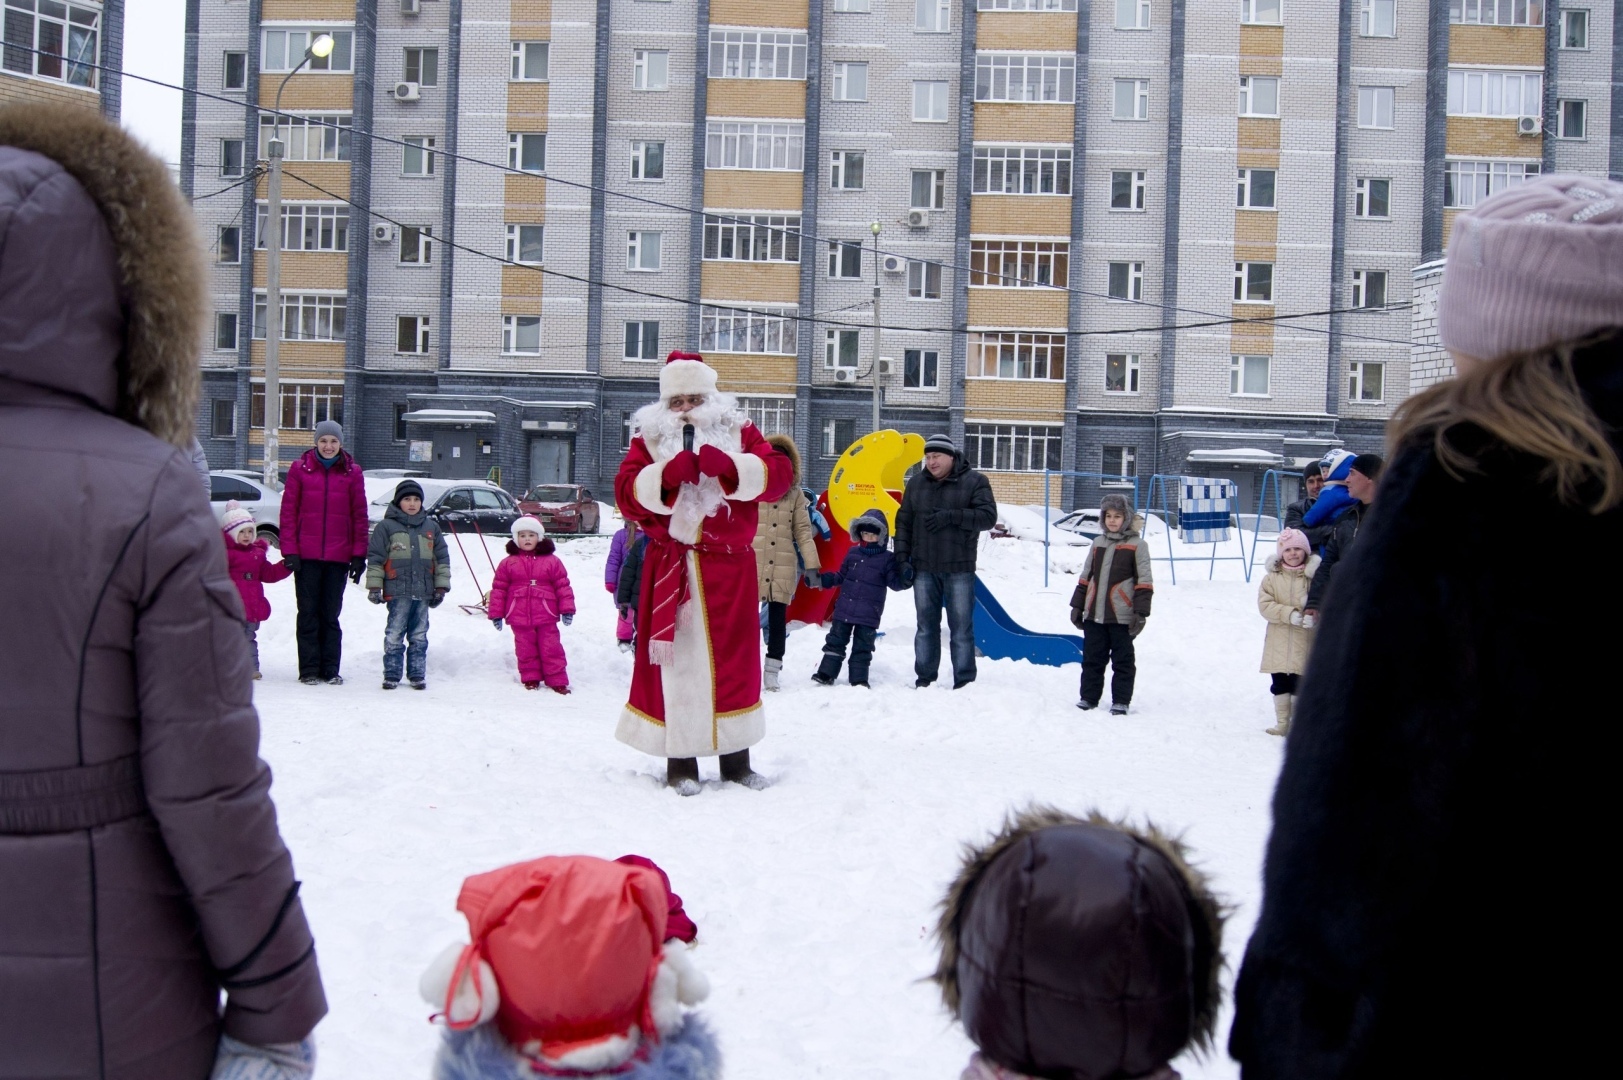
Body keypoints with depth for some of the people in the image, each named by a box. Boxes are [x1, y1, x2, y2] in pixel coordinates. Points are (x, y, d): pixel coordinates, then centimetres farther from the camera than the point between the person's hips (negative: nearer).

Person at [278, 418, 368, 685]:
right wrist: (289, 550, -5)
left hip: (338, 556, 0)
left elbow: (360, 515, 5)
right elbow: (288, 511, 2)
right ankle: (309, 670, 9)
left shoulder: (352, 472, 4)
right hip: (306, 555, 0)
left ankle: (330, 669, 12)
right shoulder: (300, 469, 2)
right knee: (308, 613, 4)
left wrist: (359, 554, 0)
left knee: (331, 614, 7)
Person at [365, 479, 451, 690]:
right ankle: (392, 674, 7)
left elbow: (442, 558, 14)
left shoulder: (431, 527, 12)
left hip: (423, 592, 3)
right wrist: (374, 587, -3)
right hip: (397, 591, -3)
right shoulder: (386, 526, 2)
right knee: (394, 635, -1)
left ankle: (417, 674, 14)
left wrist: (441, 587, 10)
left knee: (419, 636, 8)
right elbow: (375, 558, 1)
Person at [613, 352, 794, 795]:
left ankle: (736, 757, 16)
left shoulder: (737, 431, 7)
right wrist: (666, 475, -24)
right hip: (671, 569, -1)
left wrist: (728, 466, -21)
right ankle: (680, 760, 6)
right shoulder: (650, 437, 5)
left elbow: (779, 474, -6)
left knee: (733, 658, 6)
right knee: (675, 659, -2)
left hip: (729, 567, 1)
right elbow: (627, 493, -7)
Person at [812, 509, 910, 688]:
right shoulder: (853, 553, 9)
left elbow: (894, 582, -4)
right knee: (835, 641, 7)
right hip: (844, 609, 3)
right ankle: (826, 673, 13)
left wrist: (904, 579, -25)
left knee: (862, 647, 4)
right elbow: (841, 576, 17)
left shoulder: (887, 559, -2)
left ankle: (859, 679, 11)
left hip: (868, 614, -3)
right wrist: (824, 580, 5)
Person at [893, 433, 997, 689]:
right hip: (924, 569, 3)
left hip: (959, 569, -3)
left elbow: (988, 517, -12)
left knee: (961, 627, 0)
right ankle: (925, 677, 16)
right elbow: (903, 522, 10)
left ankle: (964, 681, 4)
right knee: (926, 626, 9)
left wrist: (951, 516, -21)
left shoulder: (974, 482, -2)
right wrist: (902, 557, 1)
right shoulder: (916, 483, 9)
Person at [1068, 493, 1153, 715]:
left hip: (1121, 616, -5)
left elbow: (1144, 581, -5)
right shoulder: (1098, 543, 13)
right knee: (1092, 658, 10)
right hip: (1094, 614, 5)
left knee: (1123, 660, 4)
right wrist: (1077, 605, 16)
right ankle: (1088, 697, 19)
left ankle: (1121, 702, 11)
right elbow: (1085, 577, 19)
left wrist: (1141, 612, -11)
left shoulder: (1137, 545, -3)